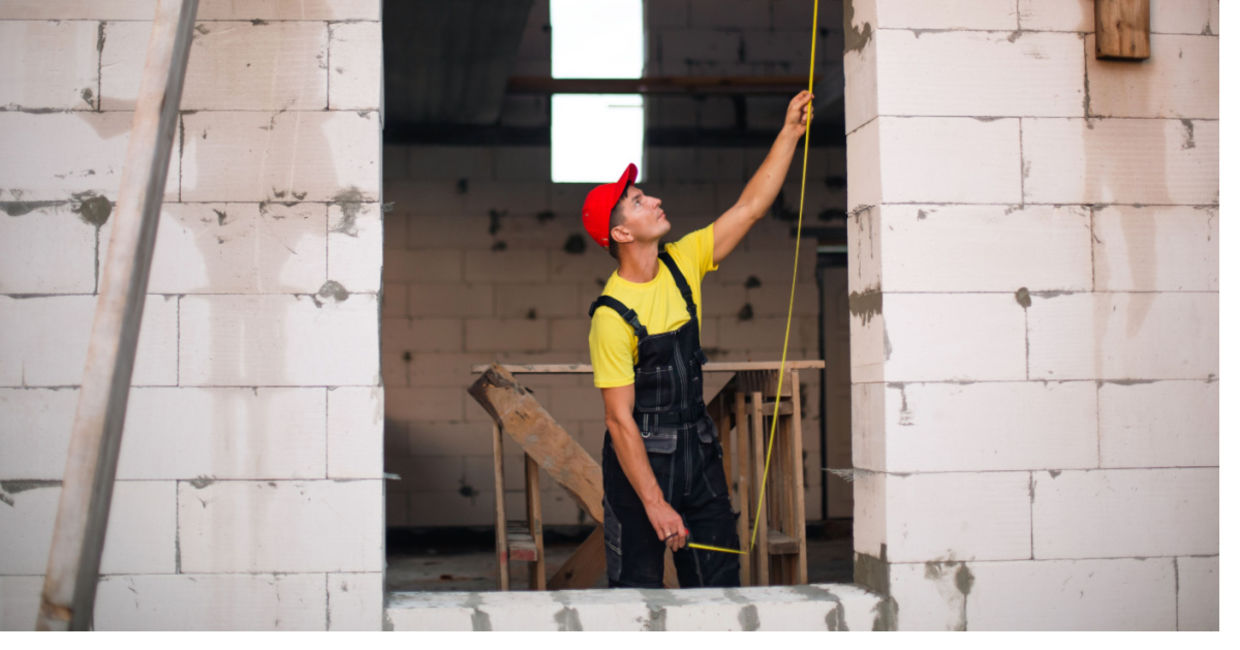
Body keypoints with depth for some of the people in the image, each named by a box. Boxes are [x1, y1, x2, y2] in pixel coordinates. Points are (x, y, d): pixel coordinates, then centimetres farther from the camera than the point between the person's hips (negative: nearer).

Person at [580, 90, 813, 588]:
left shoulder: (682, 263, 1)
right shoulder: (611, 315, -18)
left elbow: (750, 207, 6)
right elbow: (619, 419, -19)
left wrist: (790, 131, 2)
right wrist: (654, 504, -21)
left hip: (697, 446, 6)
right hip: (639, 457, -6)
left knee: (718, 579, 7)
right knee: (638, 584, -1)